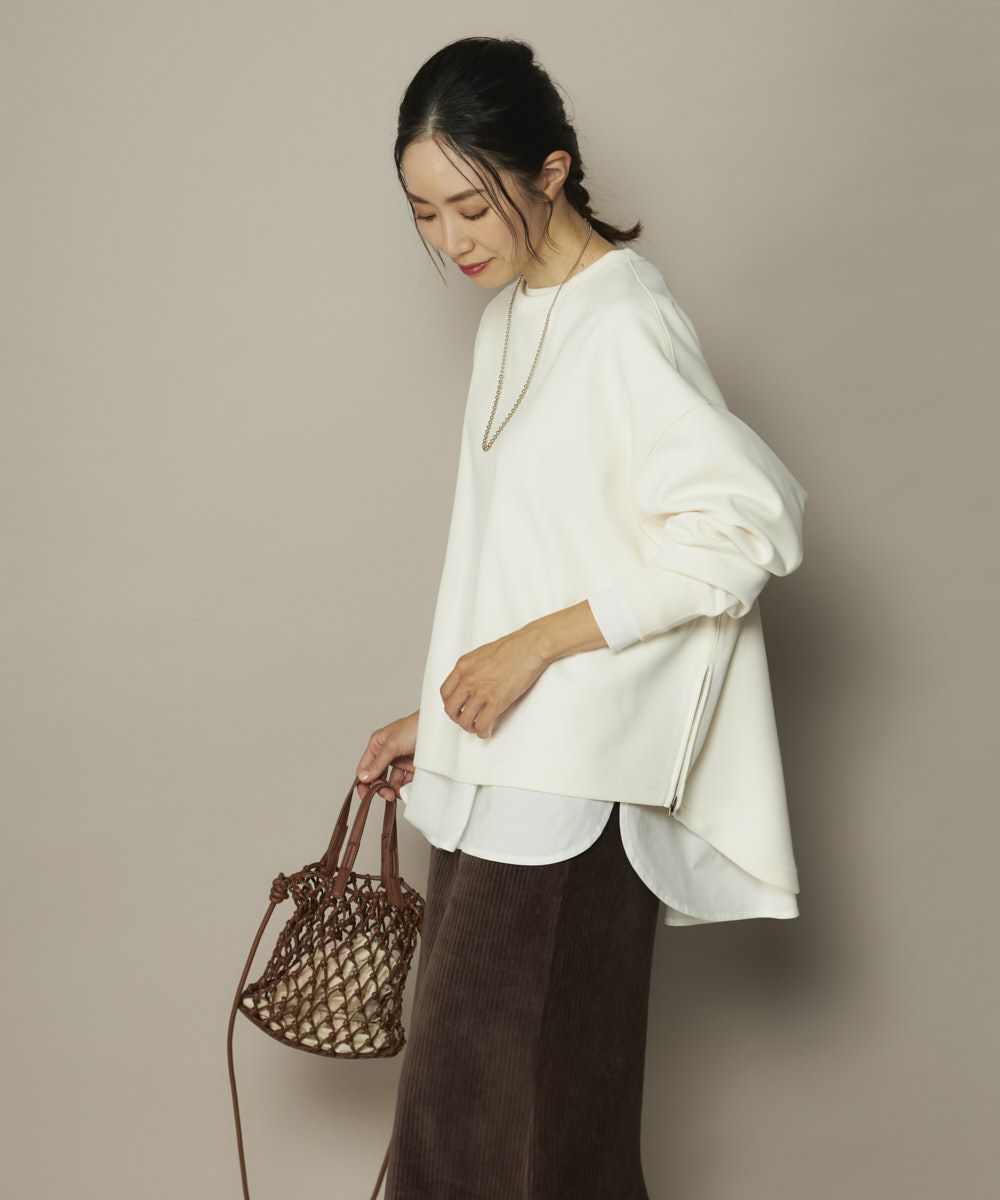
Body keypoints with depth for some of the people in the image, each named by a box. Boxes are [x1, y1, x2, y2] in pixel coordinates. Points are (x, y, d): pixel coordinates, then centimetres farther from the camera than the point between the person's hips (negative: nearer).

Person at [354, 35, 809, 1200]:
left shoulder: (625, 323, -15)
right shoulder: (513, 313, 12)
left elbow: (746, 526, -23)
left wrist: (534, 646, -20)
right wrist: (436, 719, 17)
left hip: (567, 788, -9)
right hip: (497, 766, 9)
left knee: (504, 1106, -3)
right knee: (475, 1073, 13)